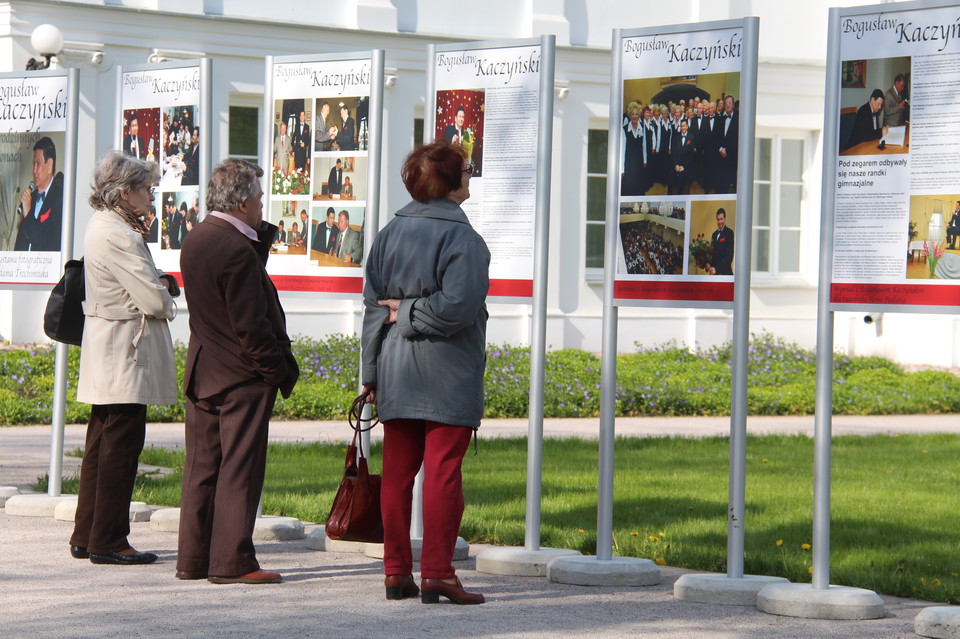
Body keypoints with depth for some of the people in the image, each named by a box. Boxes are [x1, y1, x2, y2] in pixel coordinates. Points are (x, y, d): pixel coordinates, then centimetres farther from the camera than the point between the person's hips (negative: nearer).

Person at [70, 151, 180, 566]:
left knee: (101, 445, 14)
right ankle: (108, 542, -2)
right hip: (126, 353, -11)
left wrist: (159, 284, 1)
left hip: (108, 357, 11)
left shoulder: (104, 227, 14)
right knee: (121, 446, -6)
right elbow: (155, 300, -21)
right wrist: (167, 298, 1)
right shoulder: (117, 236, -19)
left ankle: (86, 538, 20)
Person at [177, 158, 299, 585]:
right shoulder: (237, 250, -19)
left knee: (202, 466, 12)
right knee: (239, 469, -4)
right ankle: (231, 561, -2)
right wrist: (279, 372, -12)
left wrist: (262, 235, 5)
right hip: (242, 375, -9)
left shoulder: (195, 241, 8)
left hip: (202, 372, 9)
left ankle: (193, 558, 16)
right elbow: (251, 326, -20)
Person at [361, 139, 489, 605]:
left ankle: (396, 572, 13)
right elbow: (456, 306, -21)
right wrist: (411, 315, -4)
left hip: (396, 373, 6)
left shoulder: (390, 234, 8)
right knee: (443, 472, -2)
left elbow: (373, 306, 9)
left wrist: (371, 373, 12)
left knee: (397, 472, 9)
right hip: (449, 373, -6)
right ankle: (437, 574, -2)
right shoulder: (462, 239, -11)